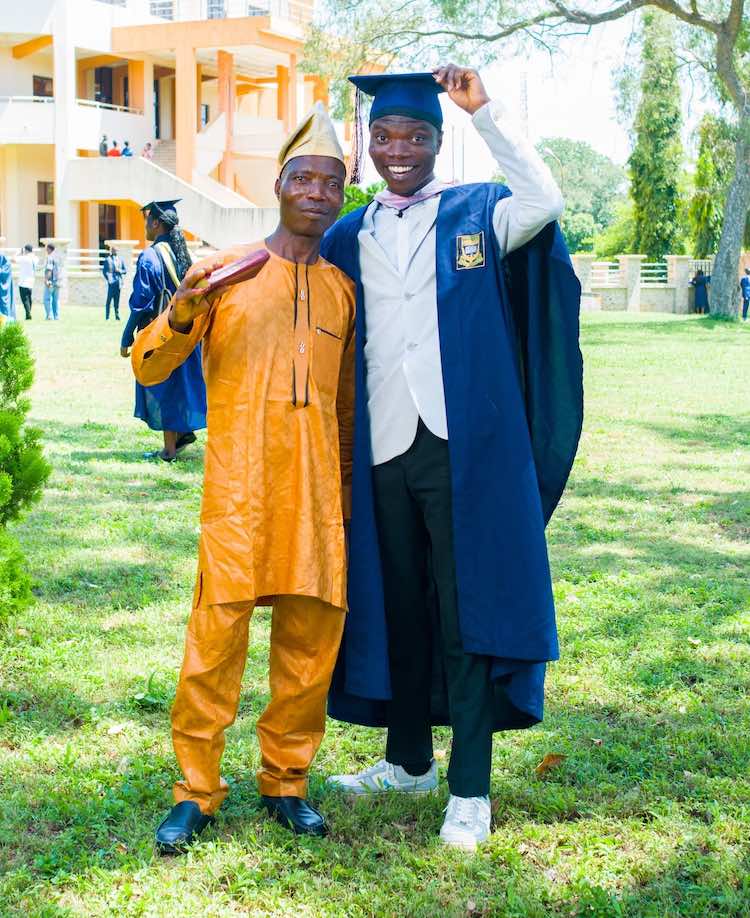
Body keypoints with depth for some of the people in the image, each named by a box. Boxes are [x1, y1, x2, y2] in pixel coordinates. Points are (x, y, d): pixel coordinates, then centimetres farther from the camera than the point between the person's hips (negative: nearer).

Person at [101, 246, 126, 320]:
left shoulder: (120, 260, 13)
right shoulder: (107, 260, 2)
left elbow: (125, 270, 15)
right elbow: (104, 271, 1)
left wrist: (119, 270, -5)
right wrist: (108, 279, -10)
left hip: (118, 282, 4)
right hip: (111, 282, -4)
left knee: (117, 300, 7)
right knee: (109, 299, -6)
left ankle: (117, 316, 11)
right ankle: (107, 317, -3)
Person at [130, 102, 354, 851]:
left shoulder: (343, 289, 14)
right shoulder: (226, 269, 3)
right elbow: (148, 368, -1)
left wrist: (350, 490, 18)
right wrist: (181, 313, -20)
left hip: (316, 488, 4)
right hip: (237, 485, -3)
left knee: (312, 635, 5)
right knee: (217, 630, -5)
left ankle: (285, 781, 20)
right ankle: (196, 791, 9)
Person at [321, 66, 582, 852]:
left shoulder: (476, 213, 3)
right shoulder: (348, 237, 12)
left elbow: (544, 201, -19)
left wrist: (483, 110, -19)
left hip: (462, 442, -4)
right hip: (383, 446, 4)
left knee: (463, 609, 0)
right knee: (396, 605, 13)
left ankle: (470, 789, 7)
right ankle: (409, 761, 29)